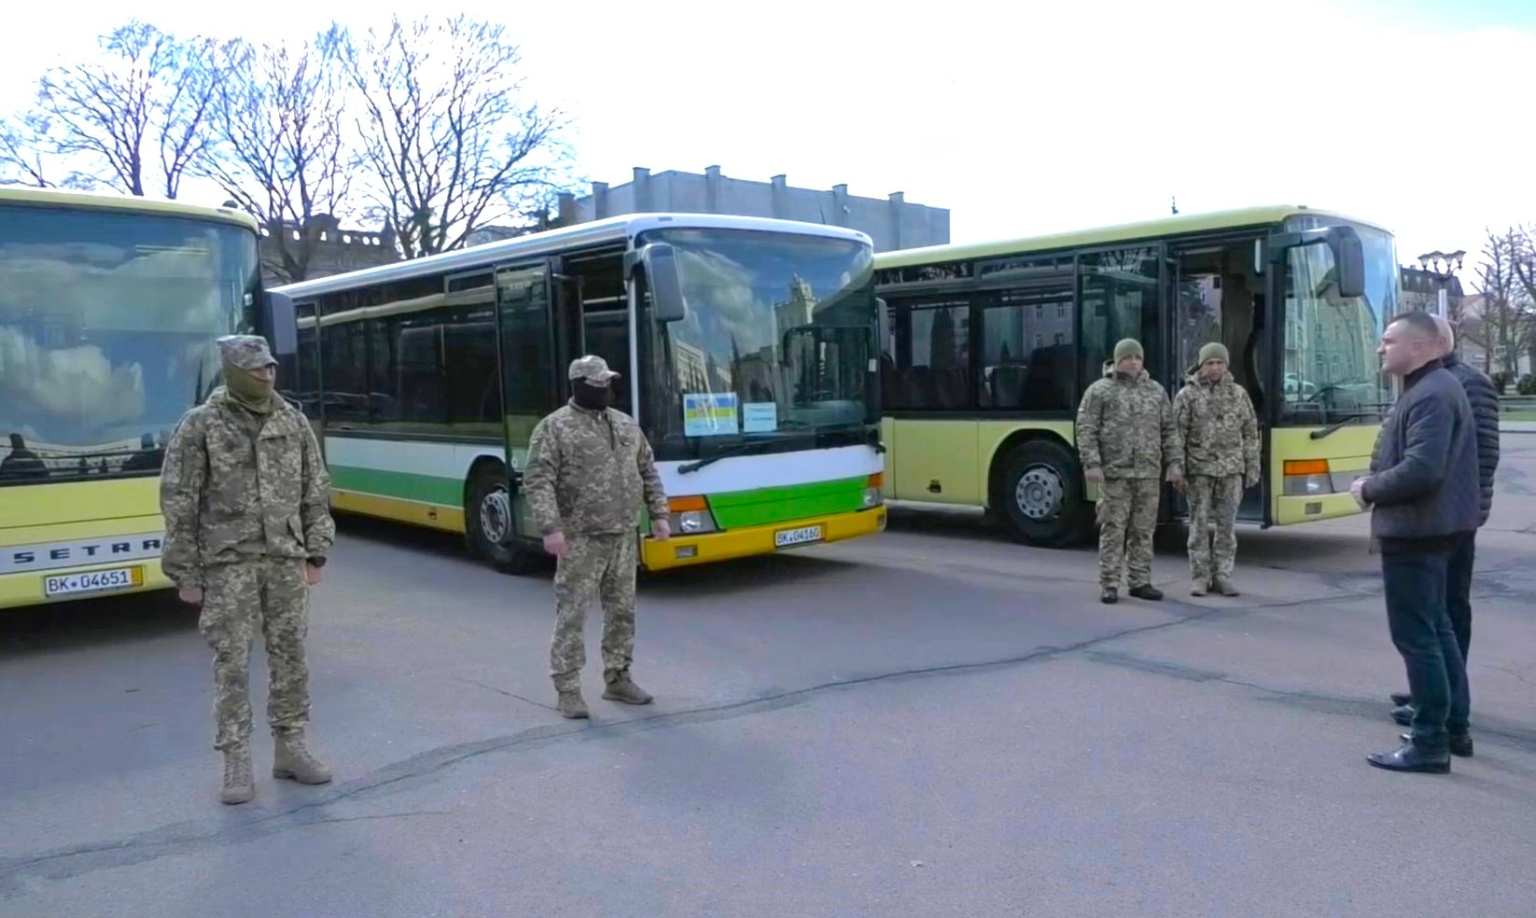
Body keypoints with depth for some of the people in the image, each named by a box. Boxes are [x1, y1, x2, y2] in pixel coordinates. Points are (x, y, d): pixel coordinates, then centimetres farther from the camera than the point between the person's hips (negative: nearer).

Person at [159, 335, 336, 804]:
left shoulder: (293, 421, 5)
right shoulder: (201, 426, -5)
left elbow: (315, 492, 10)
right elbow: (178, 504, -4)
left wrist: (316, 553, 6)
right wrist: (185, 573, -5)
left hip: (286, 559, 3)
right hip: (228, 562, -3)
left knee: (290, 654, 8)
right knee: (231, 661, 1)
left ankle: (290, 748, 20)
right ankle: (236, 762, 10)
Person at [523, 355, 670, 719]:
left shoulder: (626, 425, 12)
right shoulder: (554, 427, -8)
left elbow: (648, 473, 18)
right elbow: (537, 481, -14)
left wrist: (659, 514, 10)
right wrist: (550, 527, -23)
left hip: (622, 537, 6)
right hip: (580, 540, -6)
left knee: (622, 610, 12)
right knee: (572, 614, -3)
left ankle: (617, 678, 26)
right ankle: (568, 689, 6)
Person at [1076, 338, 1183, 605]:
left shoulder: (1156, 391, 13)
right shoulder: (1099, 391, 2)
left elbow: (1169, 431, 14)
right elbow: (1086, 431, -3)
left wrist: (1174, 463, 6)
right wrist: (1092, 464, -12)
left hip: (1149, 474, 4)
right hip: (1114, 473, -4)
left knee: (1143, 531, 8)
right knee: (1113, 530, -2)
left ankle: (1140, 582, 17)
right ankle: (1109, 585, 4)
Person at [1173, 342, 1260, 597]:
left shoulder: (1238, 394, 7)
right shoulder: (1187, 395, -1)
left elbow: (1250, 433, 10)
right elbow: (1177, 435, -3)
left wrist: (1252, 467, 5)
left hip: (1231, 470, 2)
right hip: (1199, 470, -2)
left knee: (1227, 525, 5)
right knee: (1199, 525, 1)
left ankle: (1222, 577, 12)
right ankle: (1200, 577, 8)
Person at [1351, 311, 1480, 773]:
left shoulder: (1431, 395, -19)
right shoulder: (1430, 387, 14)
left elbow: (1422, 470, -29)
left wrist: (1369, 489, -14)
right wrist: (1376, 484, 7)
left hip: (1416, 532, -11)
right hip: (1428, 527, 11)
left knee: (1415, 635, -5)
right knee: (1436, 628, 19)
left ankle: (1430, 743, 2)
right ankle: (1455, 727, 30)